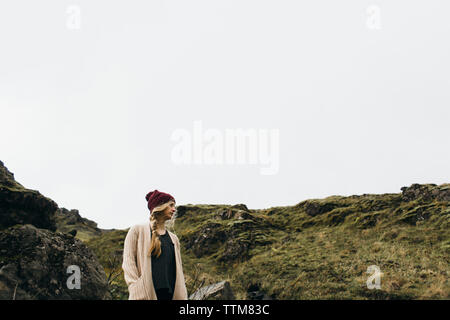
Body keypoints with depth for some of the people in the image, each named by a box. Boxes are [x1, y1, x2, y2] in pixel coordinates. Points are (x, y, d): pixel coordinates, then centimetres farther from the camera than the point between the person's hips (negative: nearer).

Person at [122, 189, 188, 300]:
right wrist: (135, 289, -13)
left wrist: (183, 297, 9)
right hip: (147, 294, -4)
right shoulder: (138, 230, 9)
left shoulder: (173, 238, 23)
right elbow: (128, 262, 0)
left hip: (170, 294, 4)